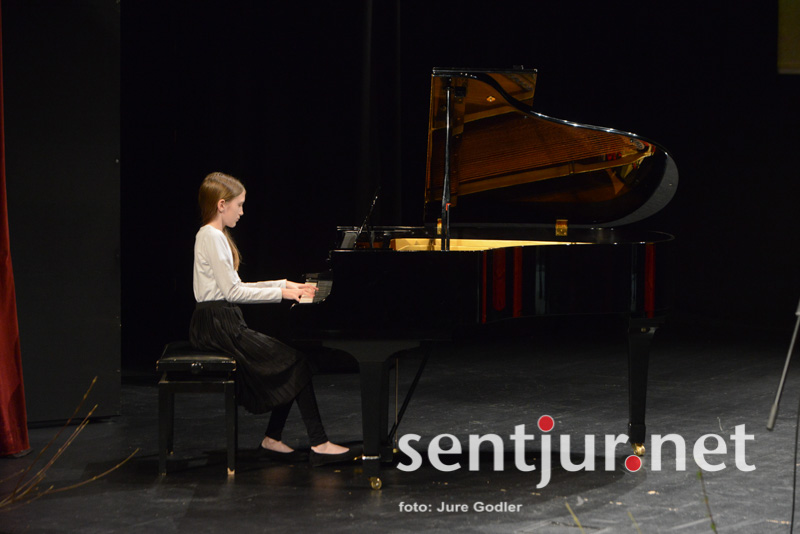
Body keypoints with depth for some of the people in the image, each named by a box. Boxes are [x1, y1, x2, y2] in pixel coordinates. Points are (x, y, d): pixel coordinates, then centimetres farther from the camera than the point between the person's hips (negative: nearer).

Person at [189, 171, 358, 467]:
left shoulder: (216, 236, 18)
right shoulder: (211, 237, -13)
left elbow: (233, 287, 19)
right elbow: (231, 291, -18)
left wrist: (285, 284, 14)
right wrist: (280, 293, -13)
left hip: (224, 321, 10)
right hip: (216, 324, -10)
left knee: (288, 357, 2)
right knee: (295, 360, -14)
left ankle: (272, 440, 2)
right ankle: (319, 444, -13)